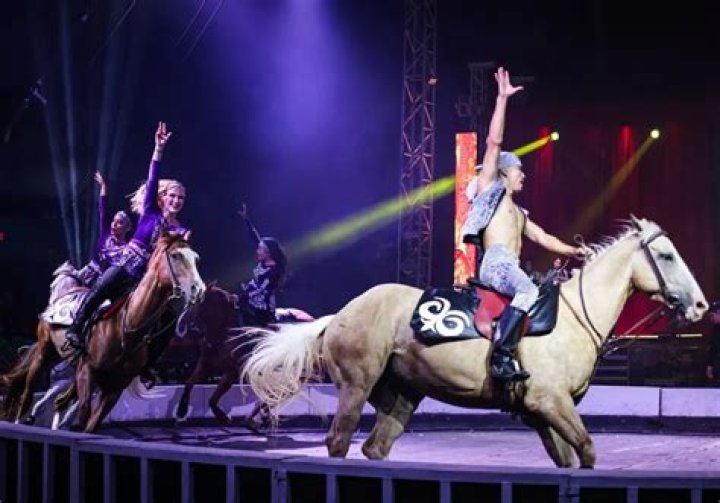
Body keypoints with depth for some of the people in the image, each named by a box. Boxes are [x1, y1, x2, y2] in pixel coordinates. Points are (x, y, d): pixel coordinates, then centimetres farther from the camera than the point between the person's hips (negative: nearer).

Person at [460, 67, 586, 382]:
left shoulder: (518, 212, 35)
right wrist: (502, 98, 3)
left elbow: (543, 238, 33)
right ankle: (501, 356, -43)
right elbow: (494, 141, 5)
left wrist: (573, 251, 21)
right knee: (529, 291, -35)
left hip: (509, 267, 9)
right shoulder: (489, 186, 14)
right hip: (495, 262, -9)